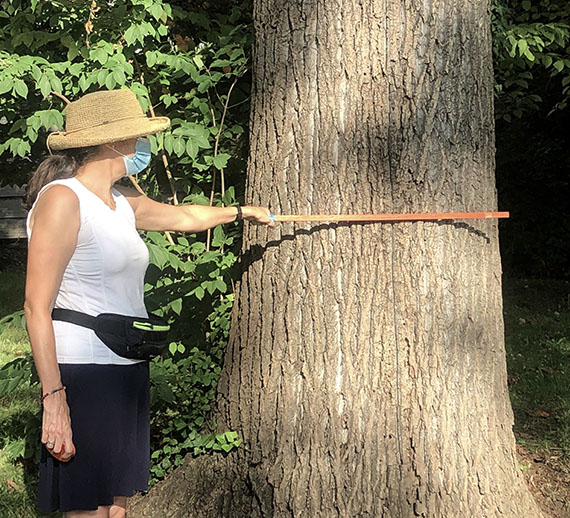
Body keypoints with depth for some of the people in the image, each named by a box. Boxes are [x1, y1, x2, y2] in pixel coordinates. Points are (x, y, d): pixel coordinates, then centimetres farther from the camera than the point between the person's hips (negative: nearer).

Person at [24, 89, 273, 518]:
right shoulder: (62, 199, -12)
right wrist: (53, 398, -22)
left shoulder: (123, 204, 12)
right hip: (83, 379, -8)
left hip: (128, 372, 9)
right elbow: (37, 306, -17)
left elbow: (185, 216, 33)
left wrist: (240, 211, 48)